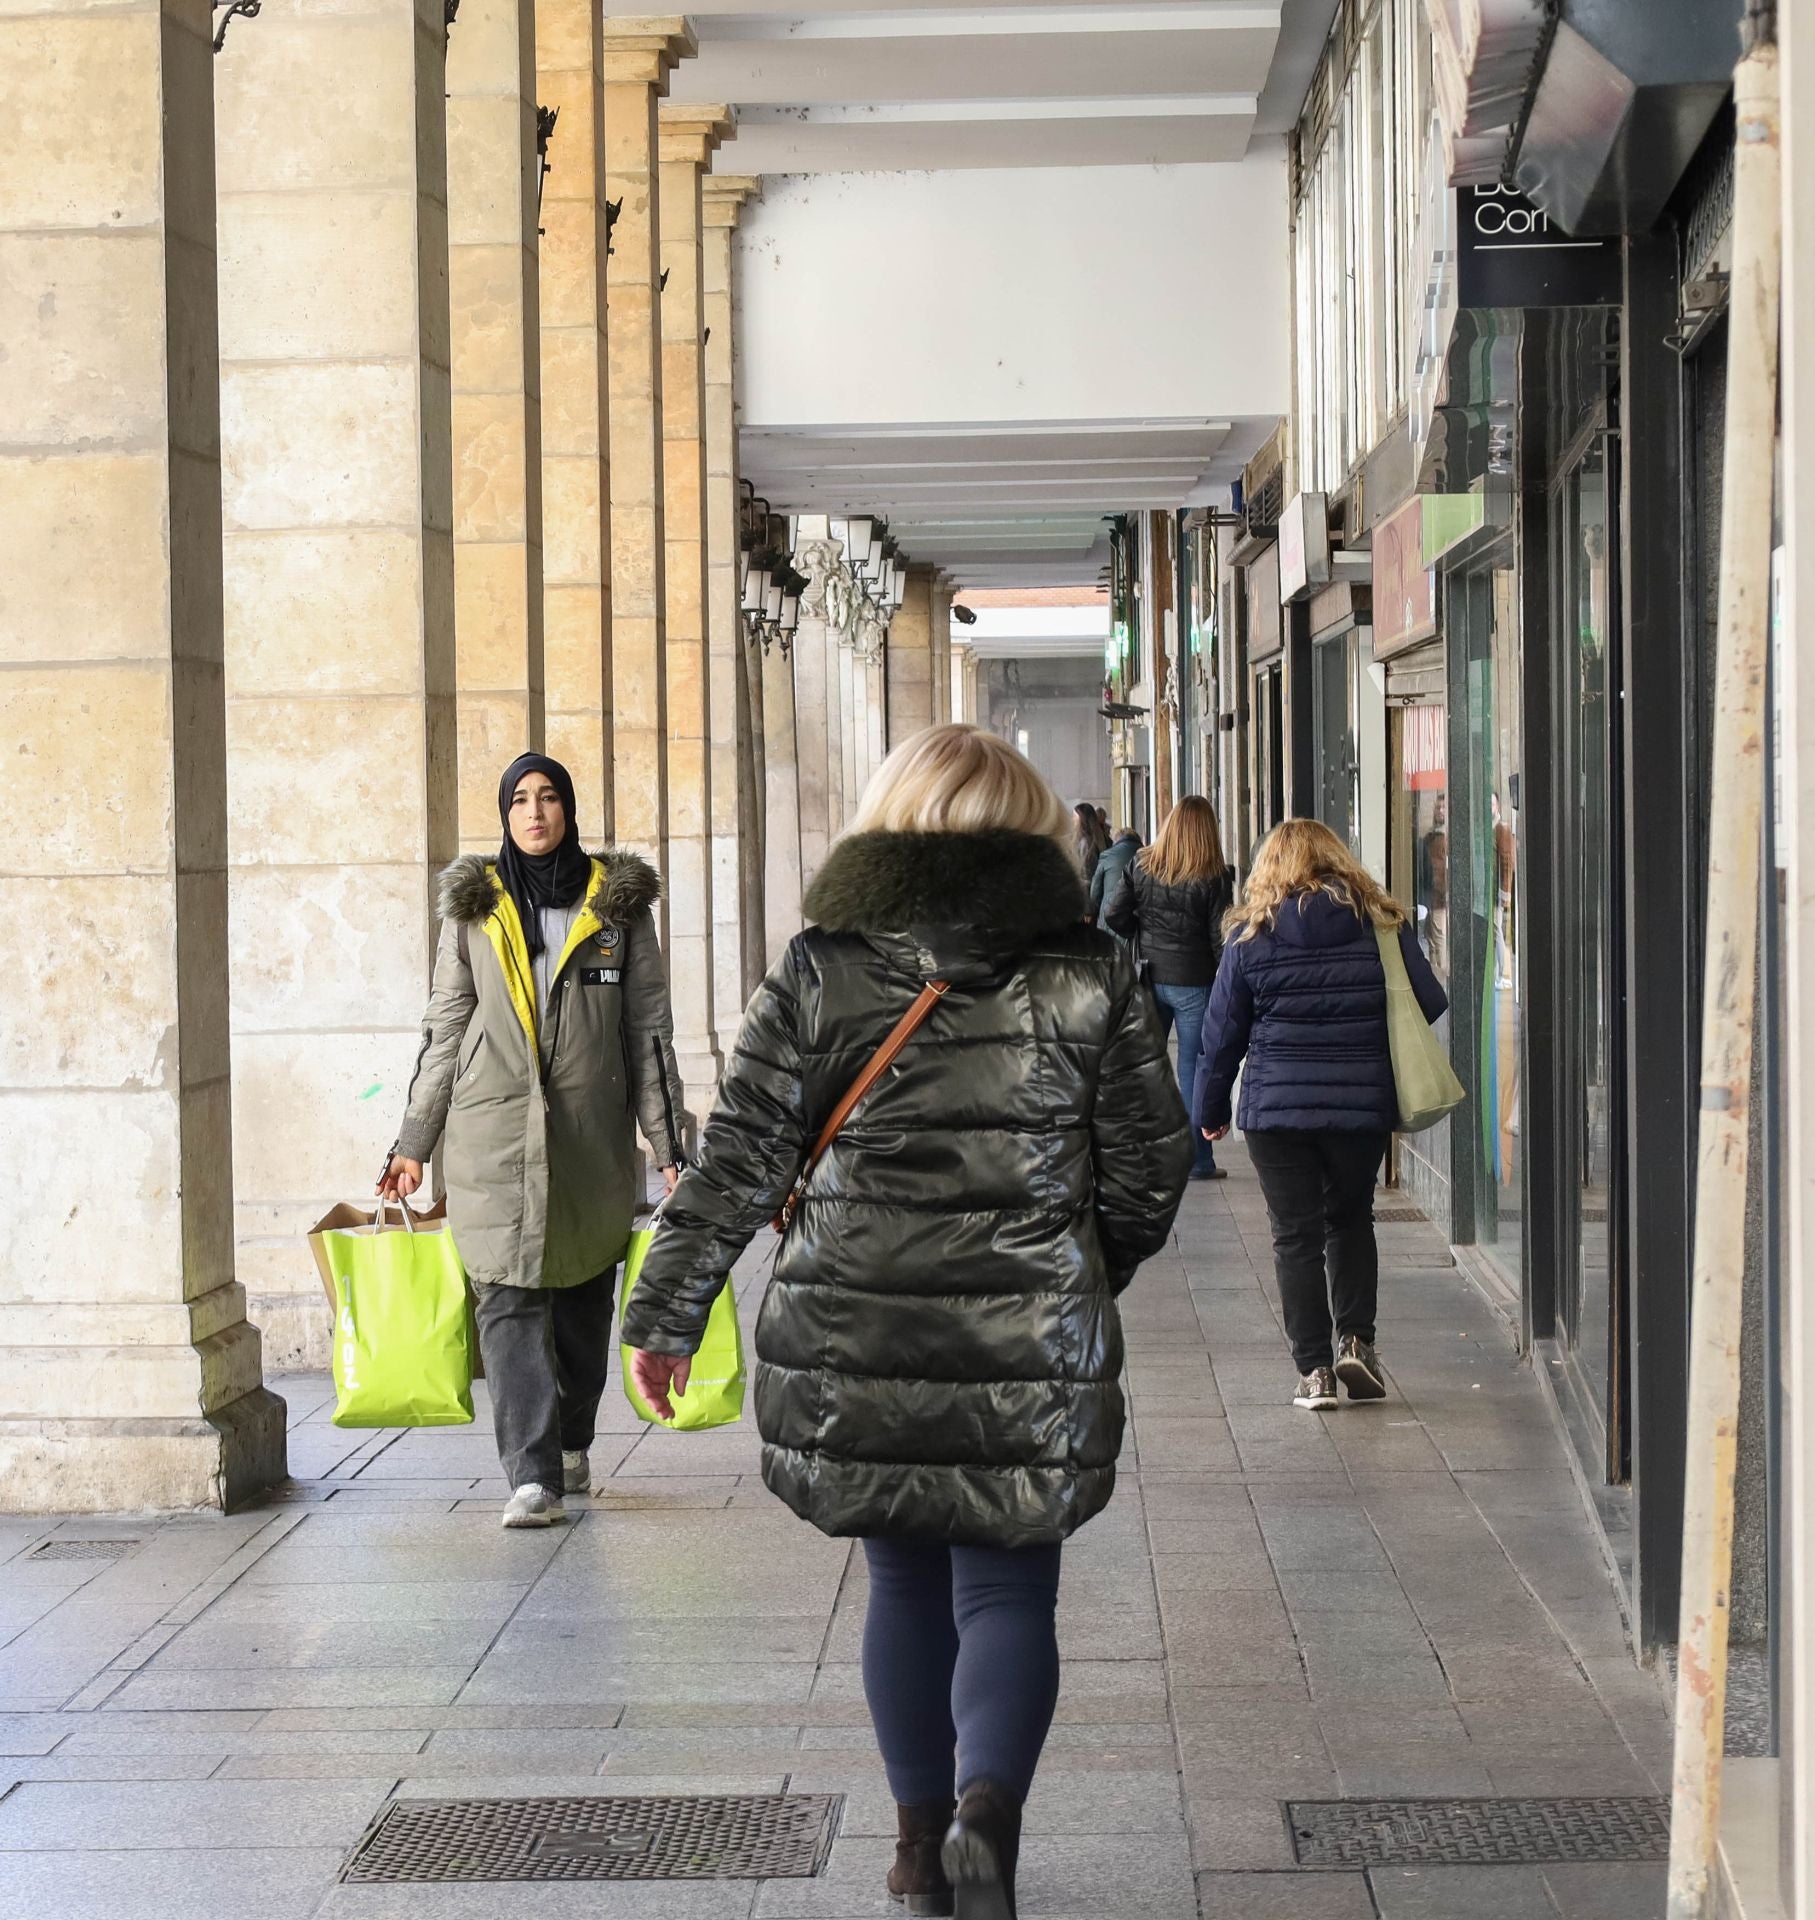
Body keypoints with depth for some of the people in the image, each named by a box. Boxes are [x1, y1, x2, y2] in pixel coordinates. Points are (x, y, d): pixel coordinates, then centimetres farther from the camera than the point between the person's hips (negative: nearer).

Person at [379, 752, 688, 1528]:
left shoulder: (617, 901, 7)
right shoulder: (474, 906, 8)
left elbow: (648, 1028, 7)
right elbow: (444, 1029, 10)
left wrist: (667, 1144, 2)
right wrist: (413, 1142, 7)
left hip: (591, 1135, 1)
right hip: (493, 1135, 0)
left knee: (583, 1297, 10)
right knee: (508, 1301, -9)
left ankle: (572, 1442, 32)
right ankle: (532, 1476, -12)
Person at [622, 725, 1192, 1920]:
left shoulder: (820, 972, -1)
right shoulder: (1093, 978, 0)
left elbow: (741, 1160, -2)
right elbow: (1150, 1169, 4)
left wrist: (667, 1313, 5)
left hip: (855, 1340, 1)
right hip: (1030, 1346, -1)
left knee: (904, 1583, 17)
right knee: (1006, 1593, 6)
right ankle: (987, 1806, -17)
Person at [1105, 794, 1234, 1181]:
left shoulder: (1140, 865, -1)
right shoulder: (1215, 878, -10)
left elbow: (1114, 917, -2)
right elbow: (1221, 940, -10)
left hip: (1149, 977, 3)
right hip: (1195, 982, -3)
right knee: (1194, 1070, 3)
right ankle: (1199, 1160, 7)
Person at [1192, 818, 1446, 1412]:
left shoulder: (1249, 935, -2)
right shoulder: (1382, 925, -1)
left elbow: (1223, 1031, 2)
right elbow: (1431, 1003, 2)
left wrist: (1209, 1109, 14)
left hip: (1276, 1111, -1)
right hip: (1363, 1107, 1)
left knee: (1296, 1235, 6)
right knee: (1351, 1220, 21)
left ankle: (1314, 1369, 4)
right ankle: (1355, 1340, 9)